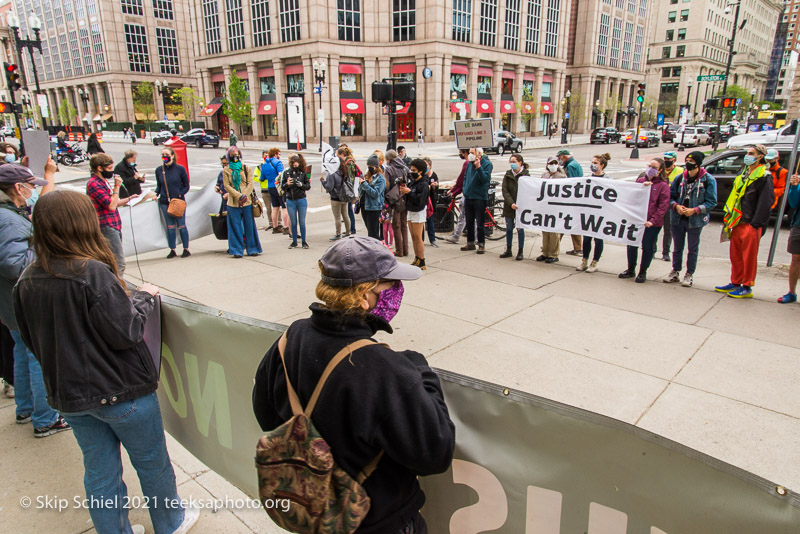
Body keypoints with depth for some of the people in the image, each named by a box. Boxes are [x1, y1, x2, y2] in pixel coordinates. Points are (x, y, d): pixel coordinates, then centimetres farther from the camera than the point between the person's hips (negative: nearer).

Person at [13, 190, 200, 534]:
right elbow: (126, 332, -23)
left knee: (99, 473, 20)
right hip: (120, 392, -6)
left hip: (70, 396, 6)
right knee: (152, 463, 16)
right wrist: (143, 297, -7)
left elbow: (33, 342, 6)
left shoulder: (26, 283, -4)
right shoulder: (93, 273, -25)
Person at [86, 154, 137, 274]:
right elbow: (111, 205, -19)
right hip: (106, 227, -10)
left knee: (116, 262, 11)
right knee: (119, 264, -15)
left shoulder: (103, 182, 19)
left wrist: (128, 199, 11)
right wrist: (117, 186, -11)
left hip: (115, 226, 10)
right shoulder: (94, 184, -13)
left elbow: (113, 203, 26)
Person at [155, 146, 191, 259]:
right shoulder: (159, 170, 6)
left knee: (181, 226, 0)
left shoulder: (180, 169, -4)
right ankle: (172, 250, 14)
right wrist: (156, 193, -4)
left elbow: (186, 186, 0)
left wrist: (180, 195, -14)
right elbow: (159, 186, 14)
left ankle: (186, 249, 10)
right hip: (165, 202, 3)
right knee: (170, 227, 7)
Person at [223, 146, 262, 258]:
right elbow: (227, 186, -2)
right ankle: (237, 250, 6)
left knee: (249, 225, 3)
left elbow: (250, 184, 2)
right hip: (233, 203, 0)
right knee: (235, 227, 1)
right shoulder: (226, 171, 8)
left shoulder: (247, 168, 9)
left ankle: (252, 249, 11)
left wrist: (245, 195, -13)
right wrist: (239, 196, -14)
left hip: (247, 202, 0)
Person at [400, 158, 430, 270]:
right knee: (413, 237, 12)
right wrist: (404, 191, -4)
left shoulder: (423, 184, -14)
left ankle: (422, 262, -2)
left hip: (419, 212, -9)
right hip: (411, 211, 9)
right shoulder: (412, 182, 11)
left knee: (418, 238, -7)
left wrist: (409, 192, -21)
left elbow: (419, 201, -22)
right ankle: (416, 259, 21)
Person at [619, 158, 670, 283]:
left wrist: (653, 221, -17)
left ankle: (643, 272, 20)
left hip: (653, 223, -4)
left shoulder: (663, 185, -4)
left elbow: (663, 206, -9)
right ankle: (631, 269, 25)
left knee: (647, 247, 5)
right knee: (632, 245, 9)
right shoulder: (640, 180, 9)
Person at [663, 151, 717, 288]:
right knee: (678, 247, 13)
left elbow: (711, 202, -7)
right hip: (678, 218, 3)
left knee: (693, 248, 6)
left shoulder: (708, 180, -6)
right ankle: (675, 272, 25)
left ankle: (689, 274, 17)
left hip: (695, 220, -3)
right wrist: (676, 206, -12)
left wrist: (695, 210, -19)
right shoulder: (679, 178, 4)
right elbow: (670, 196, 8)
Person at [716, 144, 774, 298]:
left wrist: (755, 223, -17)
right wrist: (729, 217, 16)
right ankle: (735, 283, 23)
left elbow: (766, 202, -14)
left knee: (749, 257, -2)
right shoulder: (744, 174, 17)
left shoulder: (764, 177, -9)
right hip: (738, 222, 8)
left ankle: (747, 287, 6)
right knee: (735, 255, 13)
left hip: (751, 224, -8)